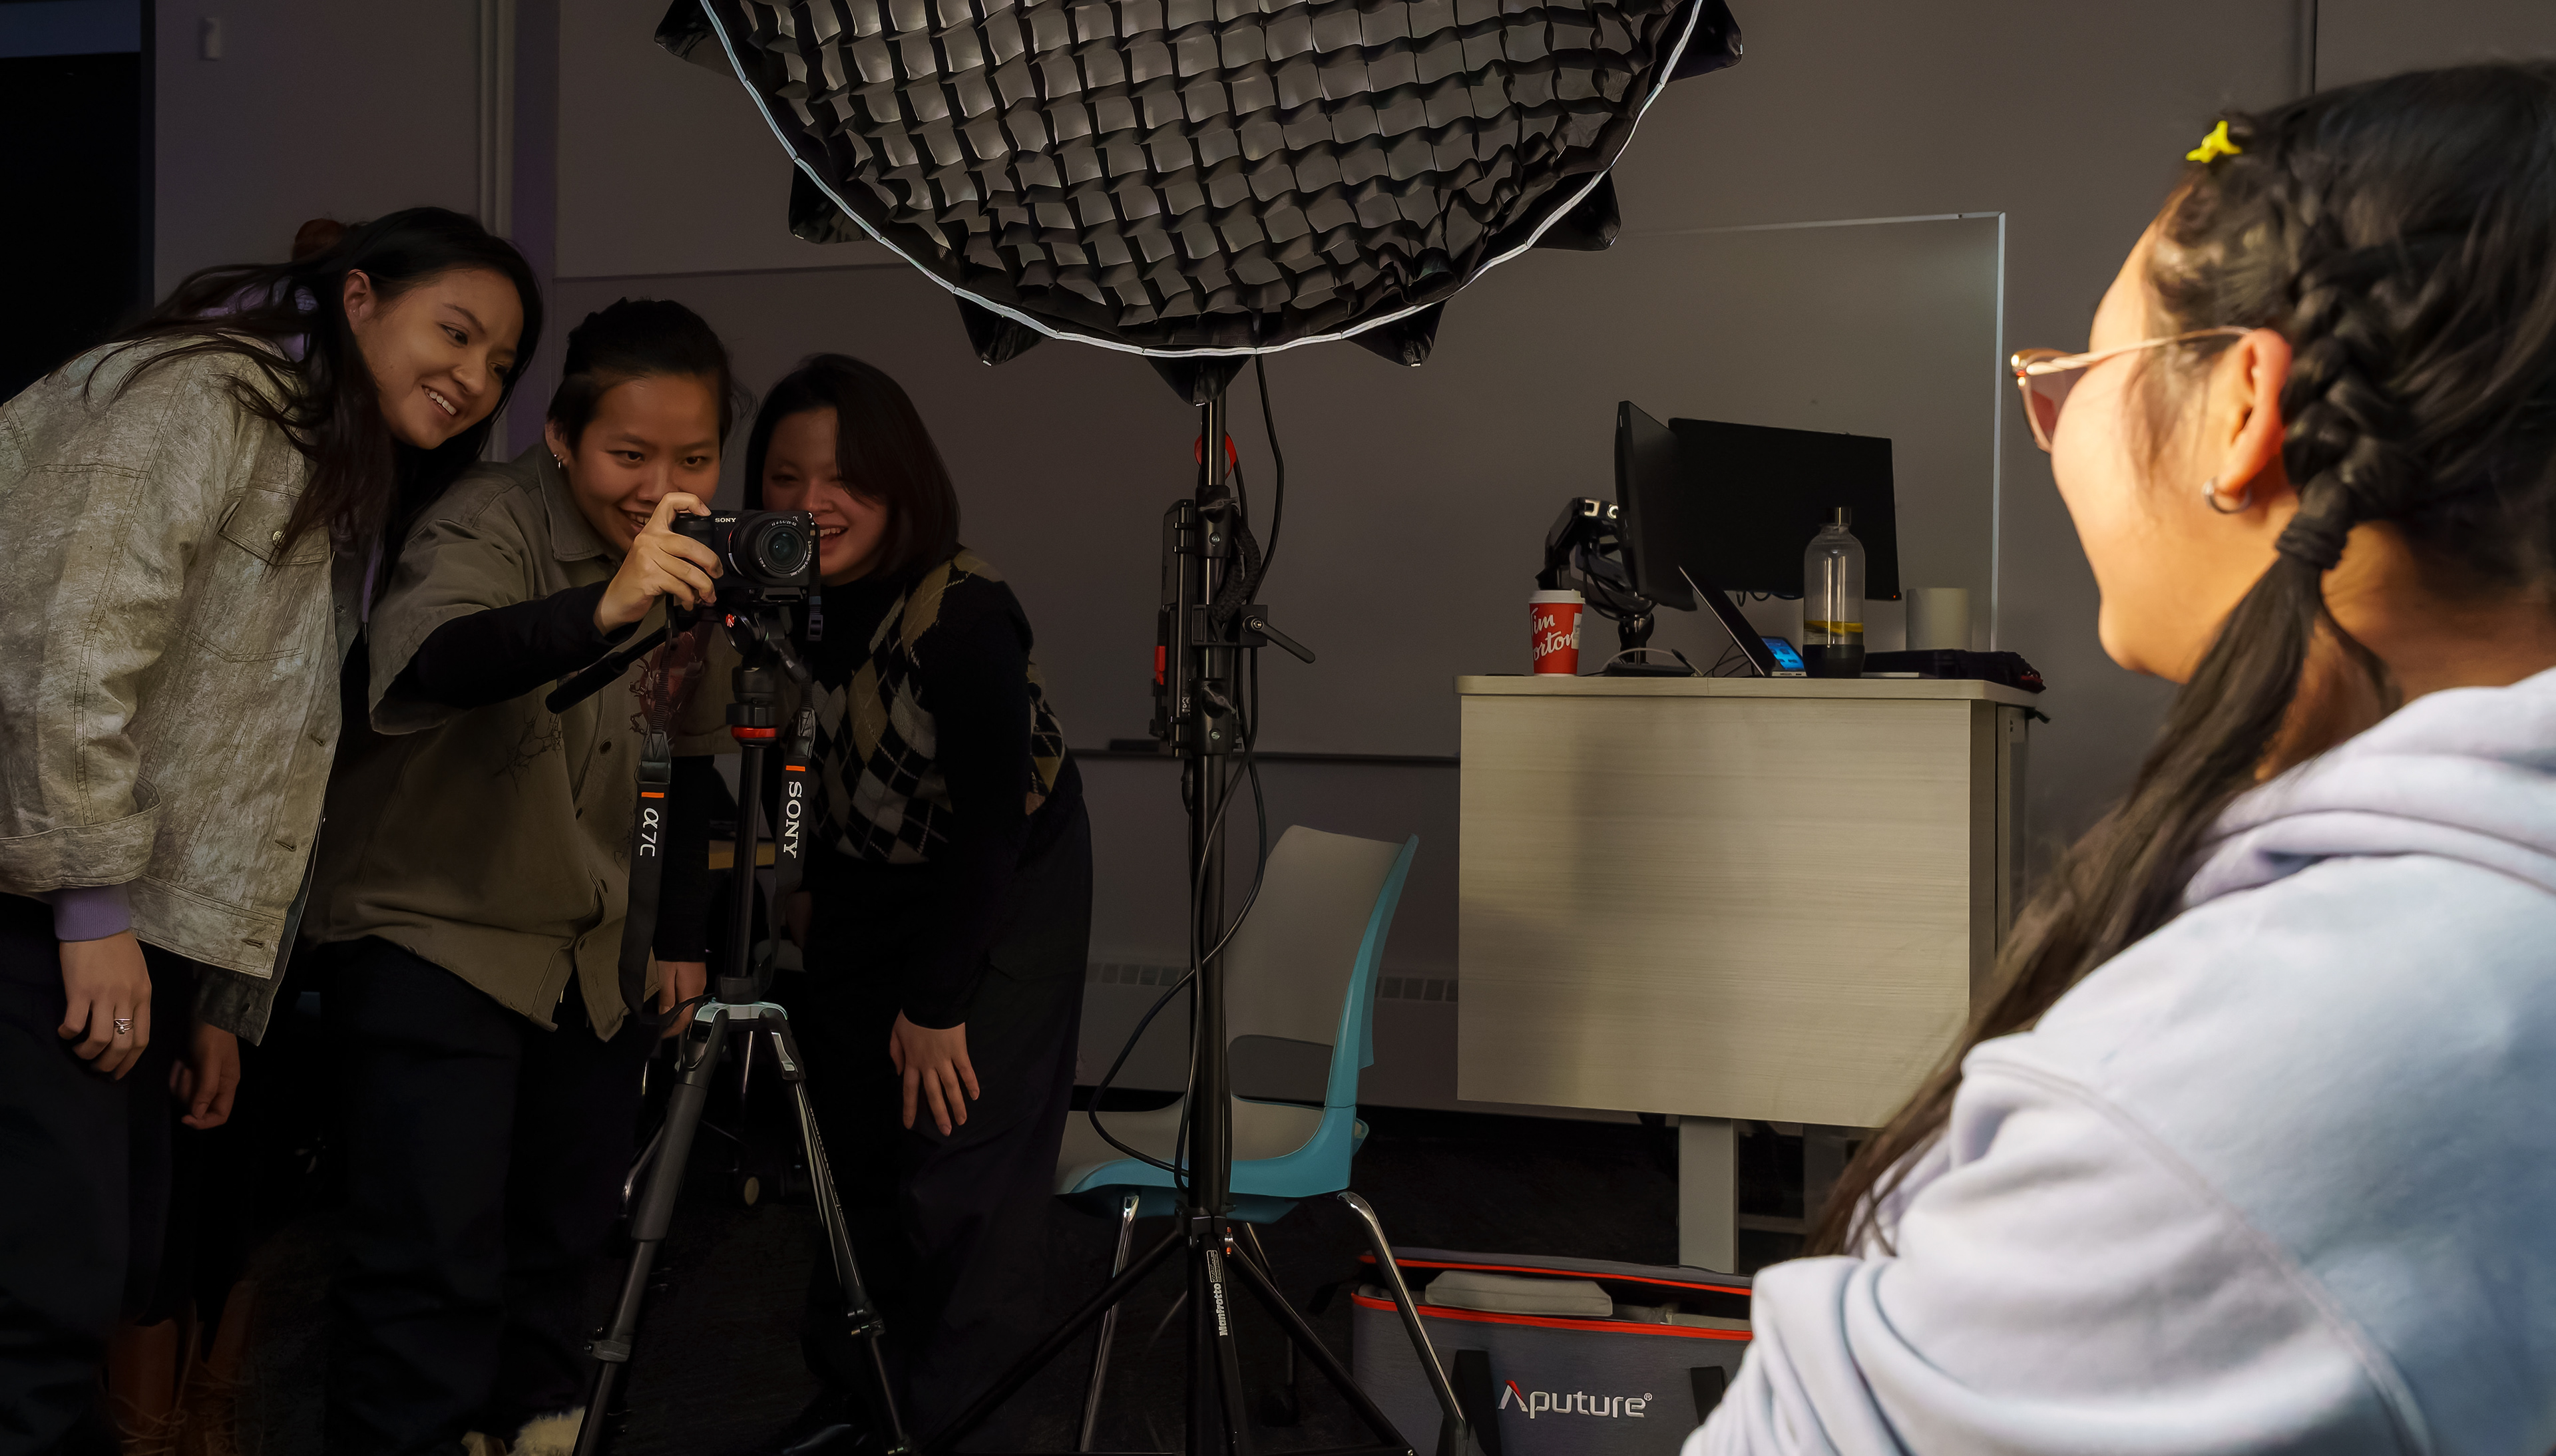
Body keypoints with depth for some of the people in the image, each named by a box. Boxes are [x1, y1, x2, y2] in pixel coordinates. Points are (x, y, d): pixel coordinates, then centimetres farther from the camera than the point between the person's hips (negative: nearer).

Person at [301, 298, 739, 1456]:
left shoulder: (699, 563, 1)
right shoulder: (490, 524, -20)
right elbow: (416, 673, -42)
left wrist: (679, 929, 7)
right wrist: (599, 609, -58)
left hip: (593, 951, 6)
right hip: (433, 934, -6)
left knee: (564, 1233, 13)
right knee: (435, 1263, -13)